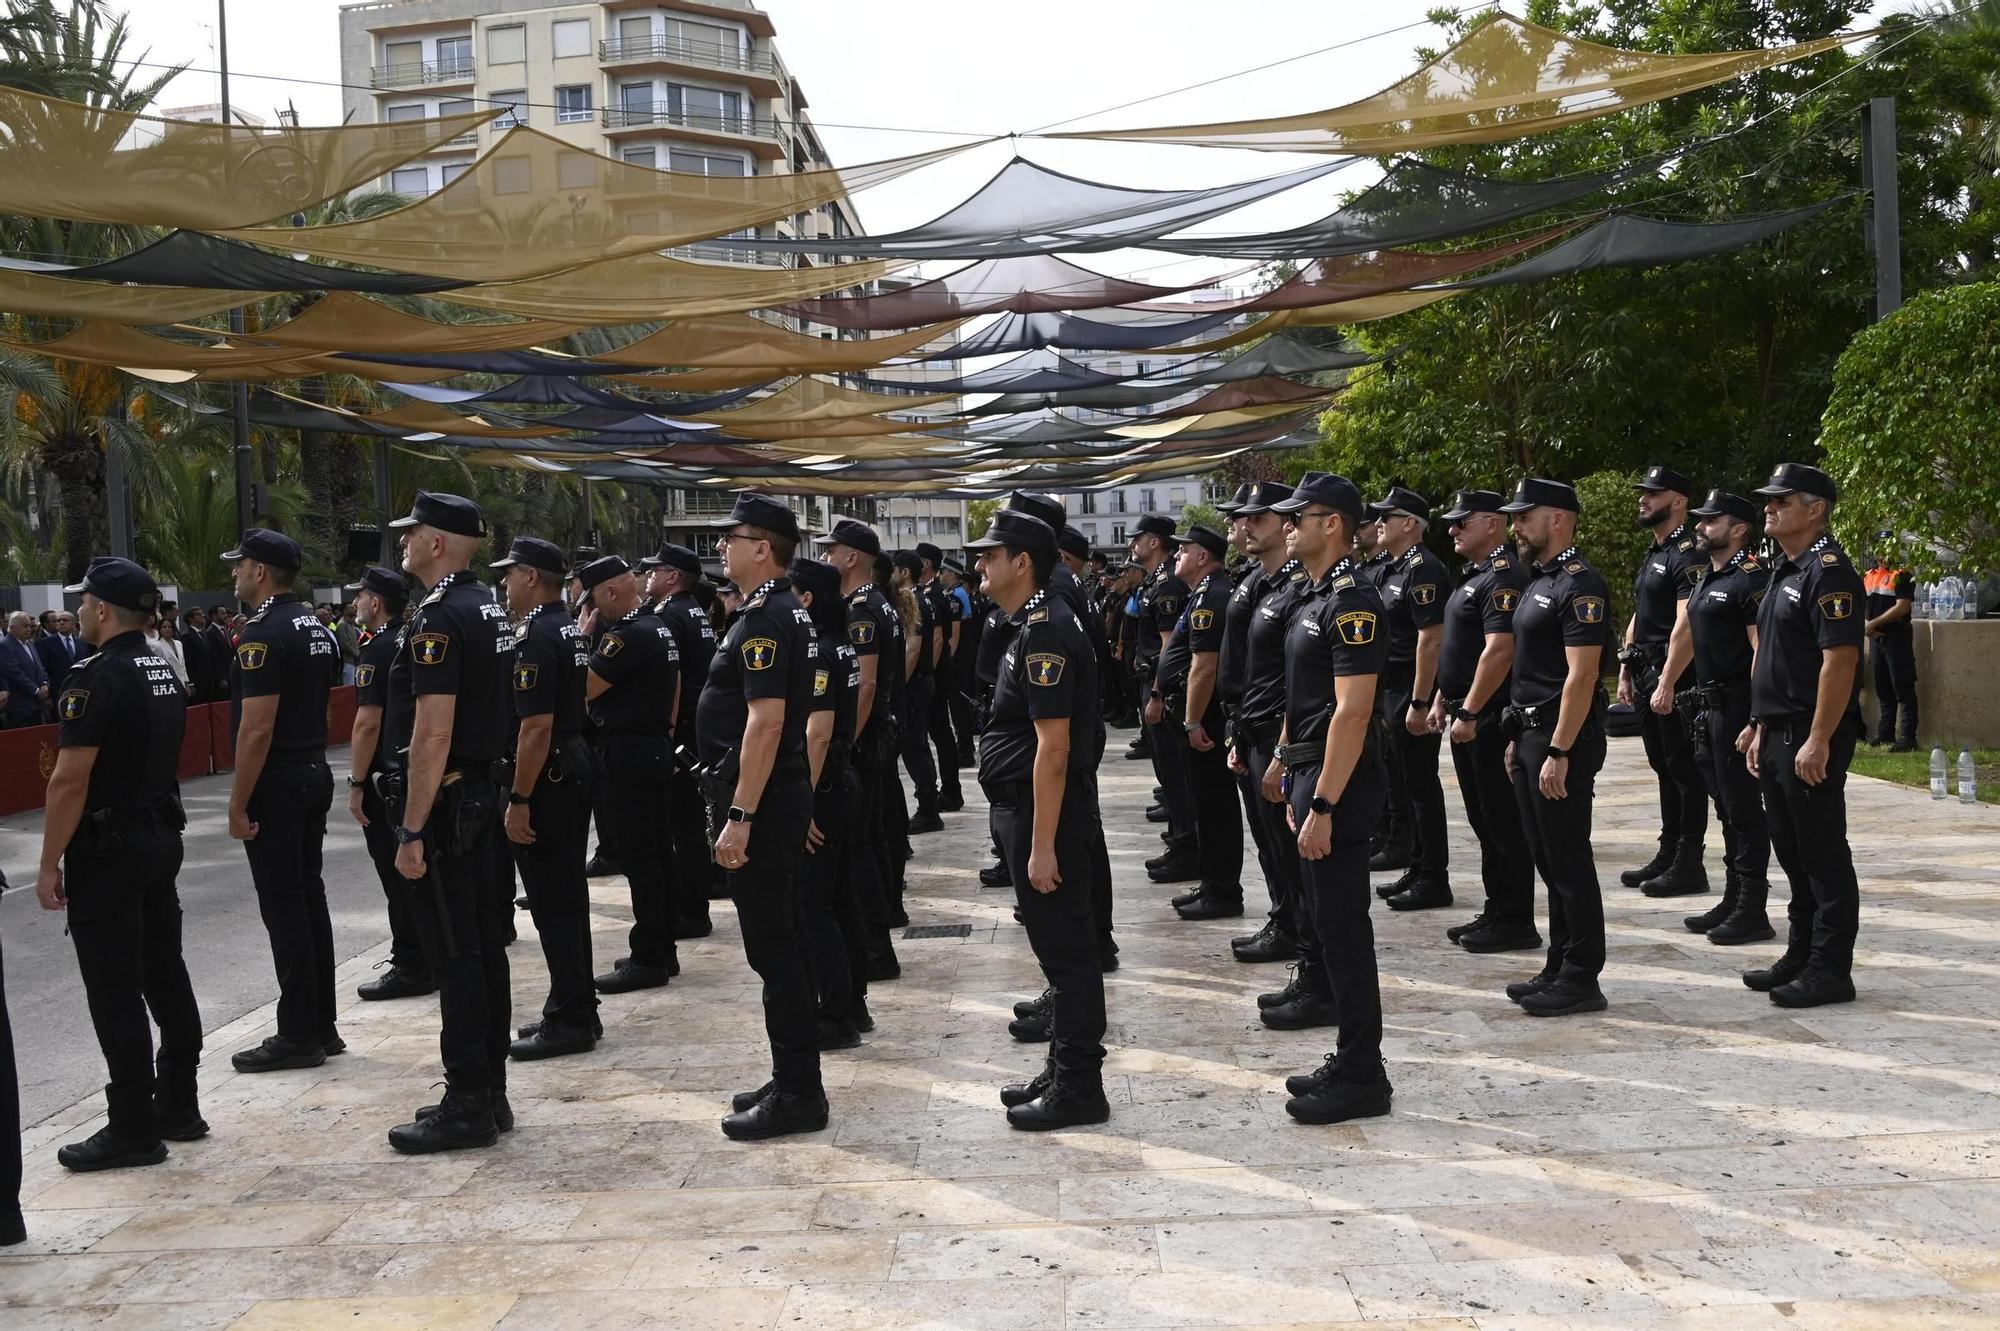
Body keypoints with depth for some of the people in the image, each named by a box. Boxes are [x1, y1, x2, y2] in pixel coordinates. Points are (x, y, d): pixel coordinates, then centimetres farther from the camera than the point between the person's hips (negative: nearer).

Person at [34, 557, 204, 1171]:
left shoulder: (96, 677, -17)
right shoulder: (166, 674, 10)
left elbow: (70, 781, -20)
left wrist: (49, 865, -14)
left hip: (107, 848, -9)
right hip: (163, 837, 9)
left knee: (114, 990, -3)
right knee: (165, 973, 13)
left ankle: (132, 1130, 2)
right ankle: (178, 1108, 20)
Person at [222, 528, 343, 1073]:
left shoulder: (264, 634, -17)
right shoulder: (319, 628, 12)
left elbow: (257, 727, -21)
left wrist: (238, 804, -17)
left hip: (275, 784, -9)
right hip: (315, 774, 9)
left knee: (283, 908, -4)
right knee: (309, 898, 13)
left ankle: (298, 1036, 2)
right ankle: (322, 1026, 19)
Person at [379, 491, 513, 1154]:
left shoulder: (438, 618, -17)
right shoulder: (491, 609, 13)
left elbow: (432, 735, -23)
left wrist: (412, 832, -21)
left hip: (442, 803, -10)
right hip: (481, 793, 10)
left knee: (454, 956, -4)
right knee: (483, 946, 12)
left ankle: (467, 1106, 2)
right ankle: (489, 1093, 21)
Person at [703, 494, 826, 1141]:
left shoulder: (764, 619, -17)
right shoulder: (788, 611, 15)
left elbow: (766, 721, -24)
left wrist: (739, 816, -24)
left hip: (763, 803, -10)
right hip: (783, 796, 10)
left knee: (774, 948, -4)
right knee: (782, 944, 15)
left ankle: (797, 1095, 2)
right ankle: (793, 1081, 24)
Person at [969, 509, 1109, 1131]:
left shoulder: (1044, 632, -19)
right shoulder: (1035, 624, 14)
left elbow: (1053, 746, -23)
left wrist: (1043, 845, -24)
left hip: (1043, 811, -10)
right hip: (1024, 810, 10)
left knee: (1065, 948, -2)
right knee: (1058, 945, 16)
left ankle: (1078, 1086, 7)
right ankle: (1064, 1069, 27)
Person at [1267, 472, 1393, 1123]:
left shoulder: (1352, 603, -17)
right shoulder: (1315, 599, 15)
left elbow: (1353, 711, -22)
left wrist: (1323, 806, -23)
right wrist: (1290, 774, 21)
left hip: (1336, 787, -10)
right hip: (1311, 778, 10)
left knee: (1343, 930, -3)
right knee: (1330, 923, 15)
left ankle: (1362, 1079, 6)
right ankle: (1350, 1061, 25)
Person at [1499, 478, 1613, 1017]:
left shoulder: (1579, 585, -16)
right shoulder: (1538, 580, 16)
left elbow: (1581, 676, -21)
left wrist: (1559, 753, -24)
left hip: (1562, 736, -10)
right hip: (1531, 731, 10)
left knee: (1568, 861, -3)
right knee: (1548, 860, 14)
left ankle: (1581, 980, 5)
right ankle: (1559, 968, 23)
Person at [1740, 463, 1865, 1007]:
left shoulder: (1828, 571, -14)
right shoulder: (1785, 572, 17)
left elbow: (1840, 660, -21)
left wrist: (1818, 741, -23)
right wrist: (1761, 727, 19)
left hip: (1811, 740, -10)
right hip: (1778, 736, 10)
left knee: (1824, 857, -3)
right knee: (1792, 852, 15)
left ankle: (1830, 972, 4)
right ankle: (1800, 957, 25)